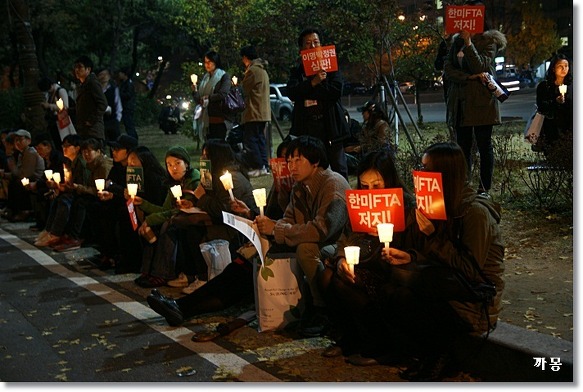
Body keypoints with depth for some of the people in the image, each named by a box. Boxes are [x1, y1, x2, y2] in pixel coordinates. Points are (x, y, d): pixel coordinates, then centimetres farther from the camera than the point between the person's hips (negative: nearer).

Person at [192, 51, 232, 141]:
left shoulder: (224, 76, -1)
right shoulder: (205, 78, 17)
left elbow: (222, 94, -14)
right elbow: (198, 99, 14)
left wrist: (207, 98, -4)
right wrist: (195, 91, -6)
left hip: (219, 119, -6)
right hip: (206, 119, 6)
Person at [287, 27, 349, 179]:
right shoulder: (297, 71, 13)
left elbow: (336, 93, -5)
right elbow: (292, 93, -5)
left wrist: (308, 91, -8)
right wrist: (313, 82, -17)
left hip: (329, 126, -1)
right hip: (306, 128, 1)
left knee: (339, 169, 1)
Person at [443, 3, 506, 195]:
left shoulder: (489, 41, -1)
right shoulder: (457, 41, 14)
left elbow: (481, 68, -14)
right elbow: (448, 69, 4)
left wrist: (468, 43, -19)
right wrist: (470, 77, -12)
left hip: (481, 102, -5)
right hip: (460, 101, 5)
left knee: (484, 146, -2)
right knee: (463, 146, 6)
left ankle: (484, 189, 2)